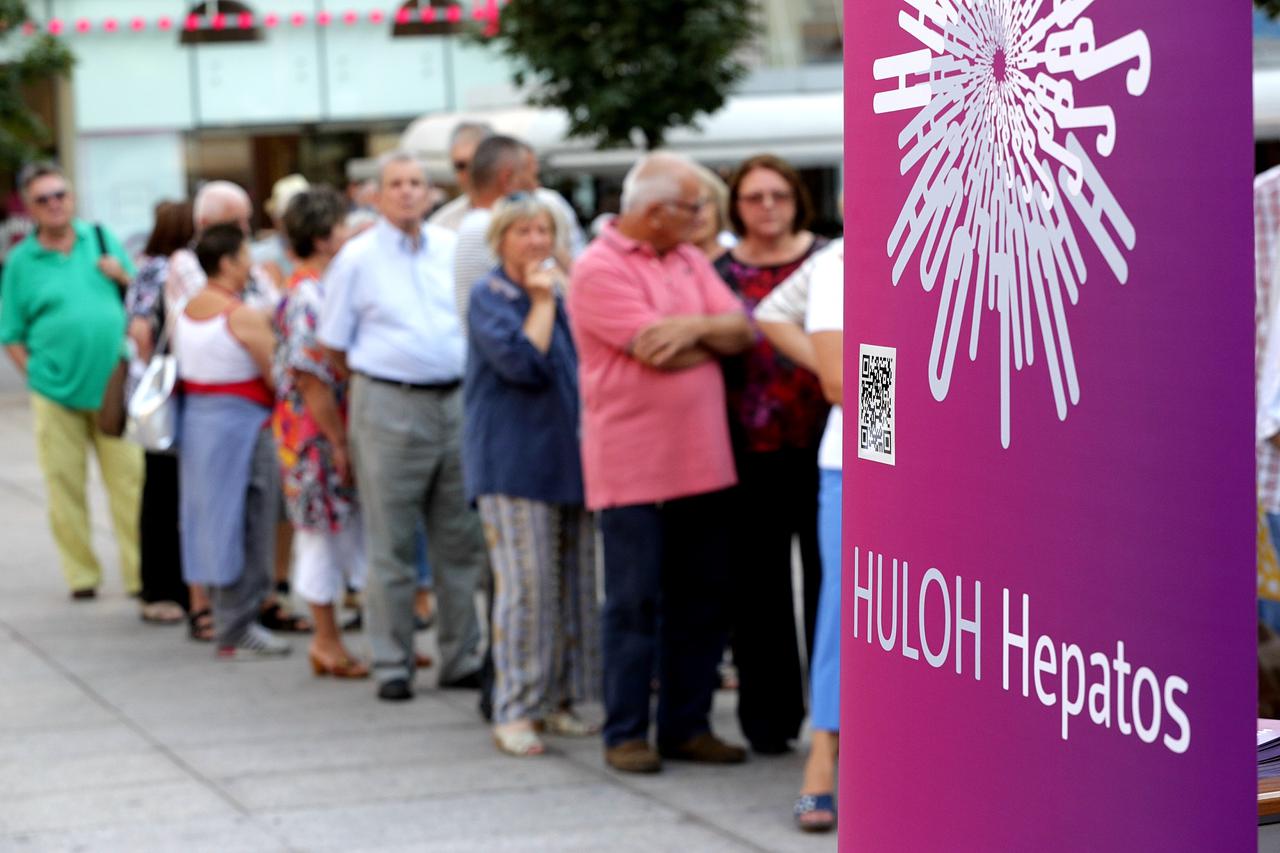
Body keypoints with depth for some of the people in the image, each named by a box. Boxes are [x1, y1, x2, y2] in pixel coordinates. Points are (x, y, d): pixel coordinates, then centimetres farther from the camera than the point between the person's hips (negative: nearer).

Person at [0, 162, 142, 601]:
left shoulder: (101, 239, 9)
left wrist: (123, 276, -4)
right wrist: (36, 374, -5)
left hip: (113, 387, 1)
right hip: (56, 394, -1)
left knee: (130, 482, -2)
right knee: (65, 488, 2)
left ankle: (140, 574, 3)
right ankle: (81, 575, 13)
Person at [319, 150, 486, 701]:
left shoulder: (454, 249, 8)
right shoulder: (357, 258, 0)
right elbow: (332, 345, 4)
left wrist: (472, 380, 8)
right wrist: (372, 376, 3)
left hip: (457, 402, 4)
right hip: (389, 408, -4)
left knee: (460, 541, 7)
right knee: (391, 547, 1)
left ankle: (462, 658, 16)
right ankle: (392, 665, 8)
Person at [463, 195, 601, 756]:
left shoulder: (563, 296, 18)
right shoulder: (489, 298, -4)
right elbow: (523, 361, -20)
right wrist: (541, 300, -12)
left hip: (568, 458, 7)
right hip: (514, 463, -7)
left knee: (574, 584, 6)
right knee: (525, 584, -11)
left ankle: (556, 701, 14)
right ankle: (513, 713, -7)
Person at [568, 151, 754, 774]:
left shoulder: (689, 260, 14)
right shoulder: (599, 269, -10)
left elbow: (740, 329, 6)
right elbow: (657, 349, -18)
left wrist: (695, 328, -15)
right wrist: (718, 339, -1)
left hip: (701, 462, 7)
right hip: (632, 464, -7)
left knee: (700, 599, 10)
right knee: (634, 602, -2)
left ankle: (686, 726, 19)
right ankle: (625, 734, 6)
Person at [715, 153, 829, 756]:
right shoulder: (720, 273, 7)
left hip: (821, 445, -1)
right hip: (751, 451, 1)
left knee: (829, 574, 0)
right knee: (758, 587, 6)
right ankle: (769, 716, 15)